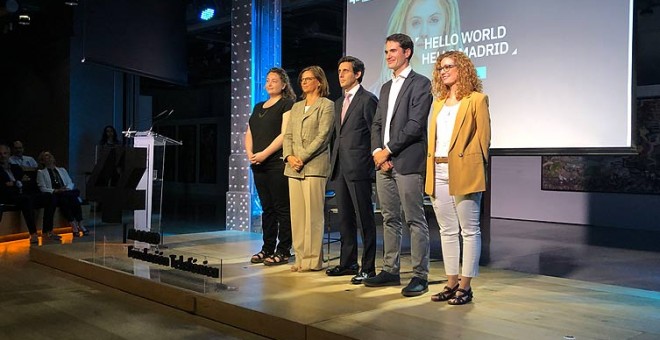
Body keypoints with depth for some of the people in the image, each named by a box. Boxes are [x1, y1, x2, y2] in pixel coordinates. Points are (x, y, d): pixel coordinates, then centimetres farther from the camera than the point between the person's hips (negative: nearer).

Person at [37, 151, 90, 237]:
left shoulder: (62, 170, 30)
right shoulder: (41, 173, 17)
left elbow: (71, 183, 18)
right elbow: (42, 188, 2)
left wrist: (67, 188, -7)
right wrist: (56, 191, -15)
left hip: (67, 194, 3)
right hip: (54, 196, -3)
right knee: (64, 198, -37)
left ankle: (80, 224, -41)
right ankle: (74, 226, -44)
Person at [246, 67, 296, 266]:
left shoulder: (287, 104, -1)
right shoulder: (258, 107, 21)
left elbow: (285, 134, -12)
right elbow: (249, 134, 18)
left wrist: (264, 154, -17)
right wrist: (250, 154, -1)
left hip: (277, 164, -7)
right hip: (258, 166, 7)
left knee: (282, 207, -4)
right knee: (267, 208, 11)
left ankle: (283, 251, 2)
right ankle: (267, 248, 17)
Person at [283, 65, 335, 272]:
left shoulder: (326, 105, 2)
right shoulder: (296, 107, 21)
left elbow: (322, 136, -8)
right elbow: (288, 135, 16)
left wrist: (303, 158, -14)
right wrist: (289, 156, -3)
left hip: (314, 166, -6)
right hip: (293, 167, 6)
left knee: (313, 214, -6)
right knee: (296, 214, 6)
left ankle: (313, 259, 0)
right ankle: (300, 258, 12)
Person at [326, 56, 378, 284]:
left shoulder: (368, 100, -5)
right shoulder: (338, 103, 20)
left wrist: (373, 162, -10)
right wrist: (334, 162, 15)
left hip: (358, 168, -8)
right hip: (340, 168, 9)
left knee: (364, 219, -3)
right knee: (345, 218, 14)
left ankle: (368, 267, 5)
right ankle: (348, 263, 24)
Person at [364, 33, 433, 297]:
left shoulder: (420, 83, -3)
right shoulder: (386, 87, 21)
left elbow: (415, 125, -12)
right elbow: (377, 124, 17)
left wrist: (388, 151, -11)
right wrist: (377, 152, 0)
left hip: (408, 162, -7)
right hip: (384, 163, 7)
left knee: (415, 220, -3)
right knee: (390, 219, 12)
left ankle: (420, 276, 3)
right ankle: (390, 270, 20)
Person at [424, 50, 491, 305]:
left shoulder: (476, 100, 0)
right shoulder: (438, 103, 19)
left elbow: (483, 138, -3)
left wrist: (474, 168, -6)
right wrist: (429, 170, 9)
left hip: (463, 174, -6)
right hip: (438, 174, 7)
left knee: (469, 231, 2)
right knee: (447, 231, 11)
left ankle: (465, 286, 8)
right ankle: (451, 283, 19)